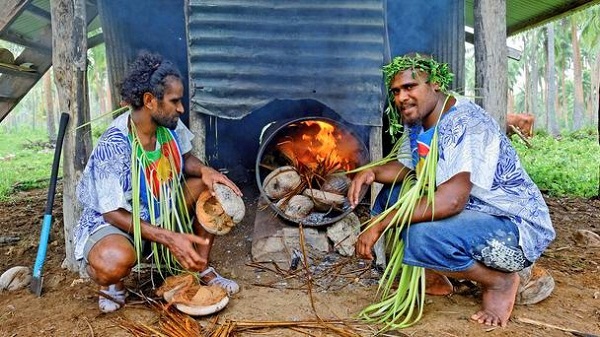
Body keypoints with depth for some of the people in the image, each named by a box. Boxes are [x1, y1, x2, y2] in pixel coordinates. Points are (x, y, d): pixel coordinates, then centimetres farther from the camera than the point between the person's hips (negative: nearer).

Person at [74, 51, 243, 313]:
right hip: (112, 220, -6)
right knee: (114, 261, -39)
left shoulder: (170, 125, -12)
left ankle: (201, 268, 5)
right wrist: (169, 238, -36)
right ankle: (112, 283, 2)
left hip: (162, 208, 7)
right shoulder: (113, 146, -30)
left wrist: (204, 170, -18)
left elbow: (185, 159, 7)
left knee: (213, 188, -10)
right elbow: (113, 213, -26)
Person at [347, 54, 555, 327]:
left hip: (517, 227, -8)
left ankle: (500, 282, -5)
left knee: (422, 238, -34)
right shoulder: (416, 124, 2)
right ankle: (434, 278, 9)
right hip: (468, 213, 9)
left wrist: (380, 225, -35)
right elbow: (404, 167, 15)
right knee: (389, 197, 1)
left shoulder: (468, 123, -25)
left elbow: (453, 198, -38)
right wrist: (371, 172, -8)